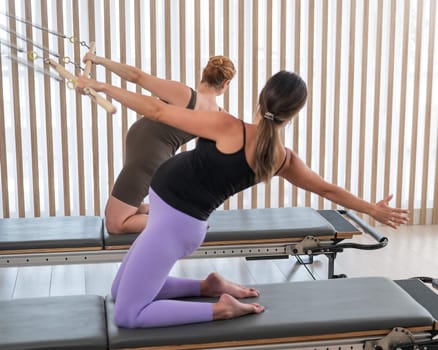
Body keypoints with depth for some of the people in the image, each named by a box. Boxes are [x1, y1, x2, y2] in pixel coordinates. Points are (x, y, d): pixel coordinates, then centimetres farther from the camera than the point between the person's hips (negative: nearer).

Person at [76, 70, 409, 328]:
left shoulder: (228, 127, -22)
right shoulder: (285, 159, -4)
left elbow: (156, 110, -17)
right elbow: (329, 190, 10)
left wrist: (102, 86, -5)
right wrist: (373, 209, 28)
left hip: (173, 224, -7)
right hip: (185, 223, 7)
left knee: (127, 314, 0)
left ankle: (219, 308, -6)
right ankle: (211, 287, 17)